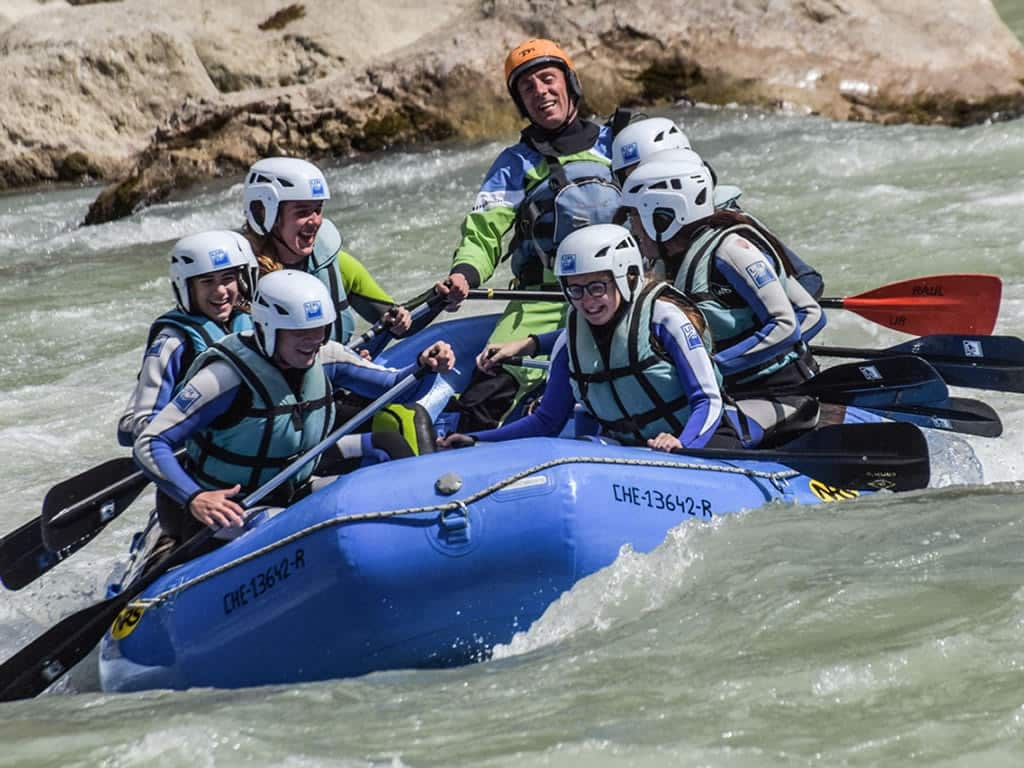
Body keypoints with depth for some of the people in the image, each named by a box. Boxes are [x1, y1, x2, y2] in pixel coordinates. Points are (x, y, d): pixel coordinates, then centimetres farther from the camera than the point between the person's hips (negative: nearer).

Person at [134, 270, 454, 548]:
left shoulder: (325, 358, -6)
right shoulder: (227, 376, -25)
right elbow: (148, 445, -26)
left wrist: (425, 367, -18)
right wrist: (194, 498, -41)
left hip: (293, 499, 6)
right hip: (221, 509, -6)